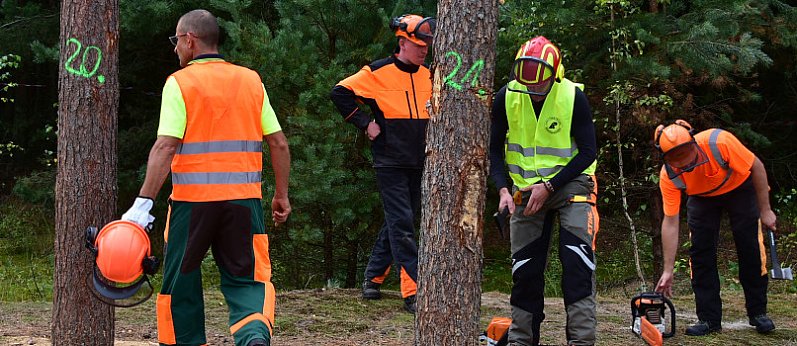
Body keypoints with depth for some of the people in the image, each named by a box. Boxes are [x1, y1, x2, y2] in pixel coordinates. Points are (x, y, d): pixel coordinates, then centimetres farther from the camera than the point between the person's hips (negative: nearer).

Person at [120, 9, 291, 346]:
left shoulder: (179, 83, -4)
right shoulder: (251, 81, 8)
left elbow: (165, 146, -15)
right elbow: (279, 144, 6)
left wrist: (144, 203, -18)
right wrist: (281, 195, 16)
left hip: (192, 199, -3)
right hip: (243, 198, 3)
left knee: (181, 281, 14)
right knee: (246, 279, 7)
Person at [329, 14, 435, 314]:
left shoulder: (427, 76, 10)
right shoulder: (378, 72, -9)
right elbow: (340, 92, -7)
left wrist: (430, 136, 14)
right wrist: (364, 122, -9)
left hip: (417, 163, 7)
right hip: (390, 162, -7)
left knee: (397, 223, 13)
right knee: (402, 224, -11)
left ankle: (373, 278, 27)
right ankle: (412, 294, -14)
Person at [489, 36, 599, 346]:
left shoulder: (573, 97, -17)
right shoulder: (506, 97, -10)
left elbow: (587, 152, -13)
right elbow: (495, 149, -1)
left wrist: (549, 186, -18)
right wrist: (503, 189, -15)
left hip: (569, 182, -3)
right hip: (526, 189, 3)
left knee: (577, 261, -18)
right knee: (525, 268, 6)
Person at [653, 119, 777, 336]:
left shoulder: (720, 142, -40)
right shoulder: (668, 176, -30)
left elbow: (756, 168, -24)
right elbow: (670, 222, -22)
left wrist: (765, 210, -18)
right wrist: (668, 271, -23)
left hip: (739, 188, -2)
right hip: (702, 198, 2)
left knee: (751, 249, -8)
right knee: (701, 252, -10)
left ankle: (758, 313, 5)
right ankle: (708, 318, -2)